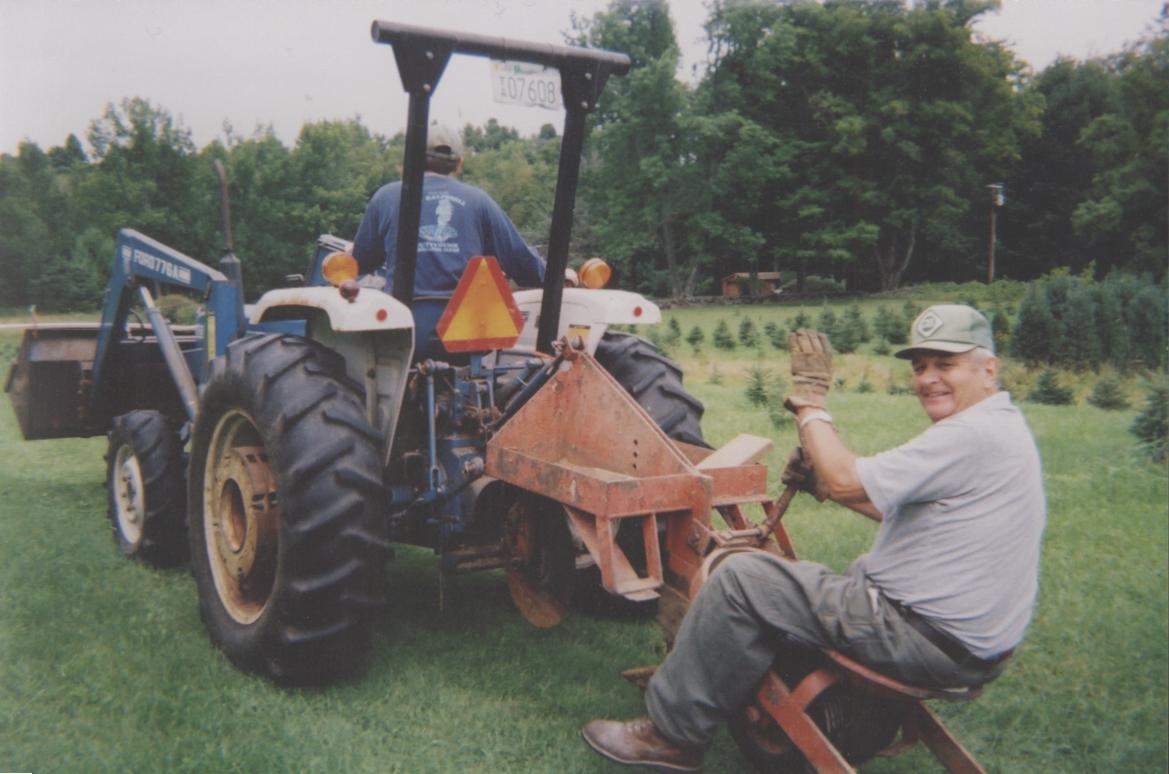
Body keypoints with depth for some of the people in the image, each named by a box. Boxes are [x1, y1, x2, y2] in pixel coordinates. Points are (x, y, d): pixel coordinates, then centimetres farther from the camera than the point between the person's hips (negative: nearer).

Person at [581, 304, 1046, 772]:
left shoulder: (973, 435, -20)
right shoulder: (999, 427, 13)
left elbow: (846, 483, -23)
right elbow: (897, 508, 17)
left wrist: (809, 401, -11)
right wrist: (822, 482, 5)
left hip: (932, 638, -11)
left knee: (742, 578, -10)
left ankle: (672, 734, 2)